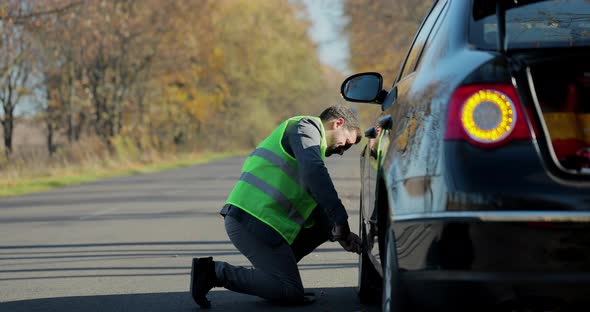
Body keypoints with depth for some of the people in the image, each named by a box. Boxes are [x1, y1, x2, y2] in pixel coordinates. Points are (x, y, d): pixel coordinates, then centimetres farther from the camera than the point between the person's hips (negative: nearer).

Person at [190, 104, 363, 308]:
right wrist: (341, 222, -20)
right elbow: (313, 173, -20)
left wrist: (340, 234, 14)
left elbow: (313, 204, 29)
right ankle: (216, 272, -7)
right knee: (291, 294, -9)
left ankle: (271, 268, 13)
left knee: (324, 224, 17)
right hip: (253, 221, -10)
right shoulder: (305, 127, -2)